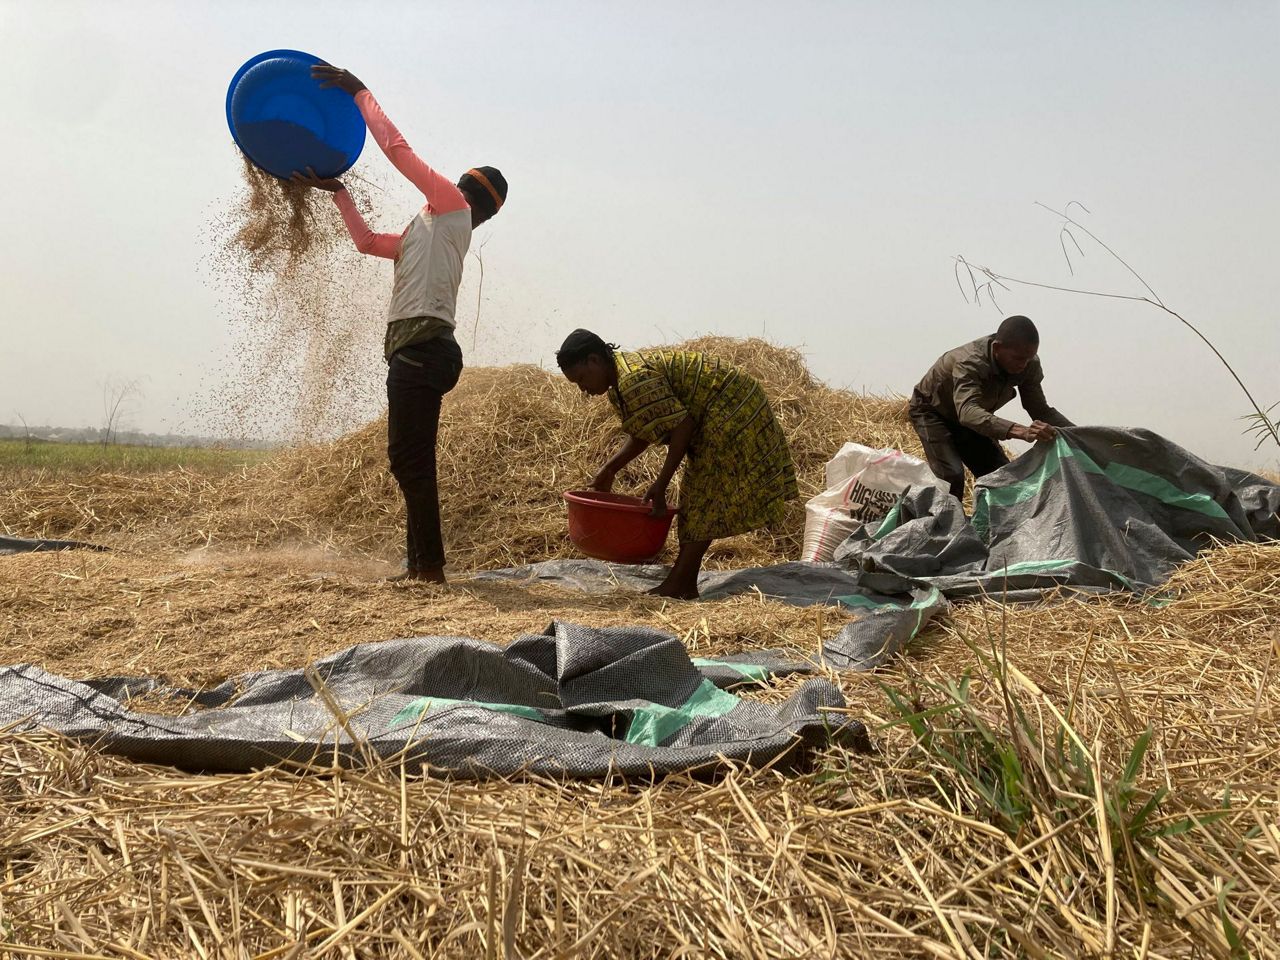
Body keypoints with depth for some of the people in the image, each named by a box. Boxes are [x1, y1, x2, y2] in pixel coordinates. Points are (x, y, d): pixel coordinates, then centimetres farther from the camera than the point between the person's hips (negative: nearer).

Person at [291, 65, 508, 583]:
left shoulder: (452, 207, 4)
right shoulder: (427, 230, 28)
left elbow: (397, 147, 0)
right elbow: (368, 241, 36)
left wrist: (359, 91, 10)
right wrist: (336, 190, 35)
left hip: (424, 347, -10)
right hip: (415, 351, 10)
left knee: (411, 461, -12)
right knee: (409, 461, 9)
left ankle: (430, 566, -12)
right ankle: (419, 564, 12)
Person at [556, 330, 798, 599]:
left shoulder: (635, 379, -24)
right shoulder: (623, 377, 8)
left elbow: (681, 425, -26)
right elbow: (642, 434, 18)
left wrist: (661, 484, -22)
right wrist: (608, 471, 13)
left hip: (729, 413, -11)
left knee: (704, 500, -9)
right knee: (697, 497, 11)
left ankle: (677, 586, -7)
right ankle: (684, 584, 14)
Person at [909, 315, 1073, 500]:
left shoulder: (1029, 364, -20)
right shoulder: (969, 363, -41)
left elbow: (1040, 410, -13)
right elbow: (967, 411, -57)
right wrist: (1019, 431, -71)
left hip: (972, 419, 7)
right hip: (932, 412, -7)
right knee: (951, 476, -26)